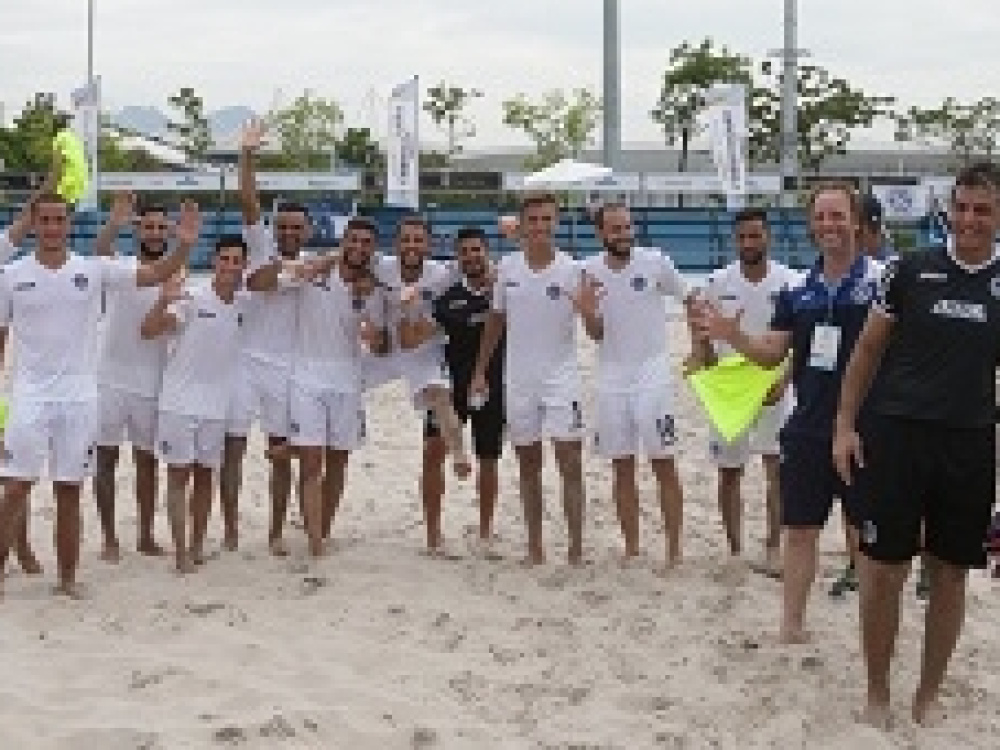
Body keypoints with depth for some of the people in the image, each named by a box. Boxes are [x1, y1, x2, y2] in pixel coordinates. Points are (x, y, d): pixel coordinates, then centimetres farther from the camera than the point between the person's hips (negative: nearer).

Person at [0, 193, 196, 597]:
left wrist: (184, 245, -20)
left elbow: (157, 274, -2)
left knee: (70, 491, 8)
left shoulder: (93, 269, 1)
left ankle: (68, 577, 18)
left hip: (80, 396, 1)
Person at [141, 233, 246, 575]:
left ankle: (197, 546, 20)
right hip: (179, 402, -5)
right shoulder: (191, 297, -11)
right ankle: (180, 551, 1)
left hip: (217, 405, 5)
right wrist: (163, 302, -38)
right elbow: (148, 331, -21)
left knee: (205, 475, 11)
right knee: (179, 474, -1)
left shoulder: (244, 305, 4)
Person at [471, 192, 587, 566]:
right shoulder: (507, 267, 2)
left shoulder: (572, 269, -7)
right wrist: (480, 371, 13)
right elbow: (496, 320, 14)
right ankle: (535, 548, 18)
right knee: (528, 467, 10)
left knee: (571, 464, -8)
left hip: (561, 378, -3)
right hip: (518, 380, 3)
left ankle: (576, 549, -3)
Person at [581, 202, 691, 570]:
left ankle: (673, 549, 3)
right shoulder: (590, 271, 1)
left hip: (652, 372, -3)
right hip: (611, 376, 3)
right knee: (622, 468, 8)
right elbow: (596, 333, 4)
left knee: (663, 465, -3)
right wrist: (586, 311, -17)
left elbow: (690, 299, 4)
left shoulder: (655, 262, -7)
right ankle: (631, 547, 16)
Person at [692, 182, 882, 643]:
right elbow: (771, 354, 10)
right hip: (807, 429, 5)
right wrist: (731, 335, -8)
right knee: (799, 531, 13)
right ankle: (792, 625, 26)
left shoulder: (880, 281, -8)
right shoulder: (799, 291, 8)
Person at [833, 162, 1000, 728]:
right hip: (896, 436, -1)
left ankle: (929, 695, 24)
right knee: (884, 570, 1)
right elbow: (869, 350, 6)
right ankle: (878, 694, 17)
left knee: (950, 575, 8)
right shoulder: (912, 269, 1)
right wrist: (845, 426, 0)